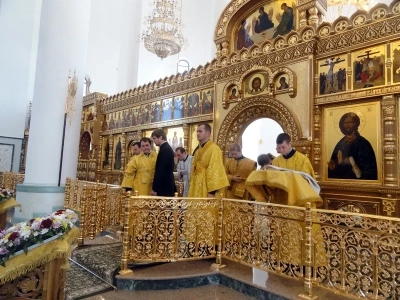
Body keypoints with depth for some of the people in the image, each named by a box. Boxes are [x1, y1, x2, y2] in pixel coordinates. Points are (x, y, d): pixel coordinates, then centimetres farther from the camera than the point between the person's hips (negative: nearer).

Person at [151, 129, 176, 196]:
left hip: (164, 187, -9)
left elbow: (160, 170, -20)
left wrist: (155, 188, -16)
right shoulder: (167, 148, 14)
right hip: (167, 186, 9)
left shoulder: (164, 150, -16)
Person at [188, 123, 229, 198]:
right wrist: (191, 187, 16)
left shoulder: (214, 149, -12)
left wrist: (212, 192, -23)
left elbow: (215, 171, -19)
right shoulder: (198, 150, 15)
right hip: (196, 189, 8)